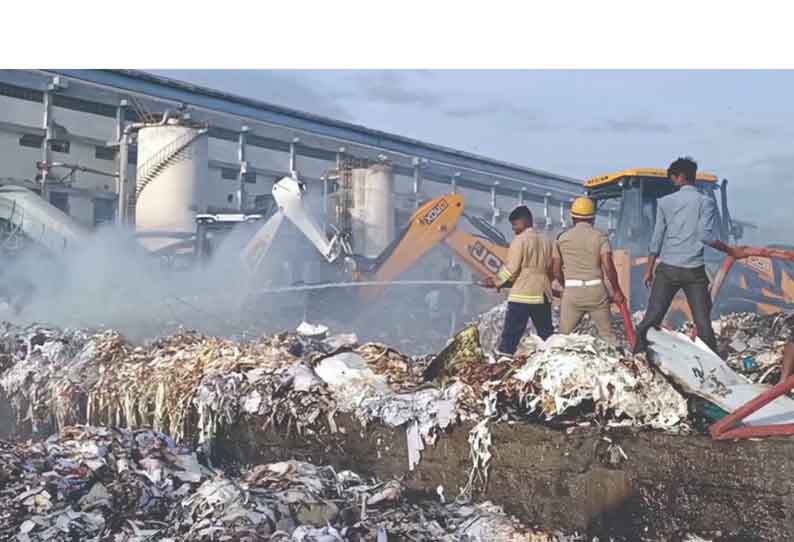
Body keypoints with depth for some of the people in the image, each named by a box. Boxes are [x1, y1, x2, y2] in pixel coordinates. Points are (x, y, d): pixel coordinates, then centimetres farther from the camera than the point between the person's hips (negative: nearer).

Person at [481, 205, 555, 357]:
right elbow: (550, 269, 16)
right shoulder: (545, 241, 12)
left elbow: (511, 269, -11)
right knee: (547, 333, 14)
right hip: (543, 294, 6)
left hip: (522, 294, -6)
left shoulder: (520, 240, -8)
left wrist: (496, 282, 2)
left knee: (511, 333, -5)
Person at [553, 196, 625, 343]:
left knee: (563, 335, 7)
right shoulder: (600, 236, 1)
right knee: (607, 333, 7)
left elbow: (556, 271, 8)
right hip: (596, 290, -1)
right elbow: (608, 266, -9)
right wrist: (617, 291, 1)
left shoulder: (563, 238, 7)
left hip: (572, 292, 1)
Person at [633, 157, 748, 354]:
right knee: (703, 320, 4)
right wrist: (730, 250, 2)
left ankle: (637, 354, 6)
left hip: (667, 268, 1)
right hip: (694, 270, -1)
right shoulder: (706, 202, -1)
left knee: (652, 315, 4)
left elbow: (656, 238, 4)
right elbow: (705, 235, -11)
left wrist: (649, 269, 9)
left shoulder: (665, 202, 4)